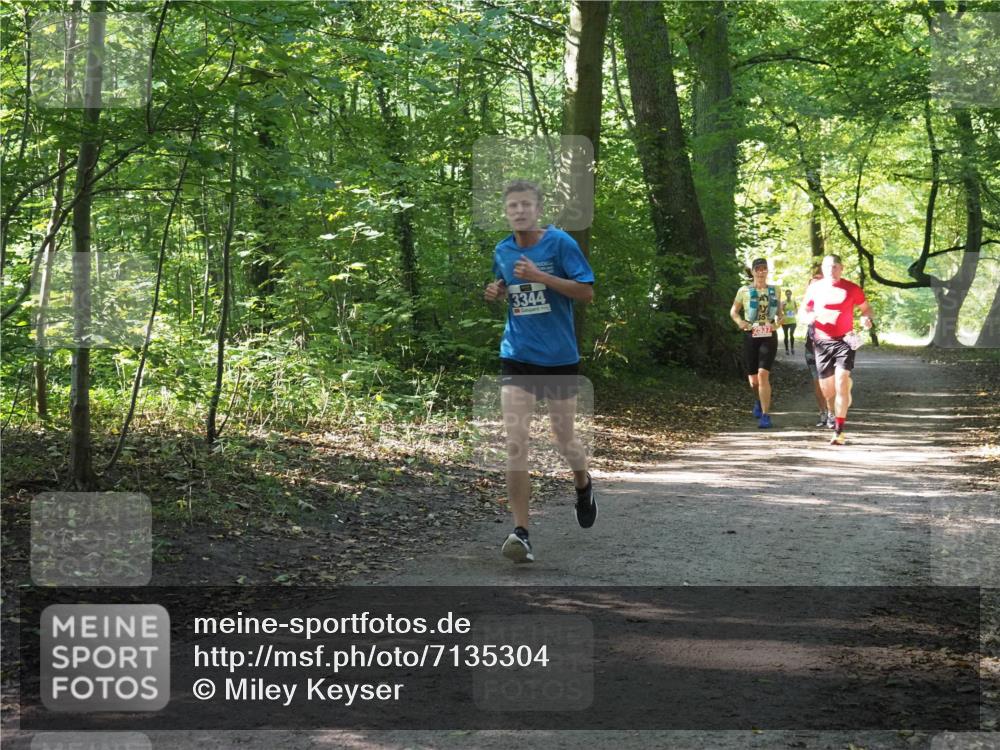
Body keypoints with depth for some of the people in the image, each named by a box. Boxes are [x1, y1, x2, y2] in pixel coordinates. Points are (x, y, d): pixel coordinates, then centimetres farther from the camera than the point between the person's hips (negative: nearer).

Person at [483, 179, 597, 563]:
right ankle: (520, 532, -9)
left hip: (560, 358, -2)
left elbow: (586, 292, -13)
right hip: (517, 358, 2)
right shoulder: (502, 251, 6)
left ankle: (583, 485, 46)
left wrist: (540, 276, -22)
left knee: (564, 439, 11)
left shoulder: (560, 242, -8)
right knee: (515, 444, -11)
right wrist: (496, 292, 0)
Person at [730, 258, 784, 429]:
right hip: (751, 336, 1)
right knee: (753, 380, 8)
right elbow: (734, 311, 9)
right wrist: (740, 322, -11)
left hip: (769, 336, -1)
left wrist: (777, 323, -4)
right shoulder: (744, 291, 3)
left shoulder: (774, 290, 7)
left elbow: (780, 312, 16)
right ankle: (758, 401, 42)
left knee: (763, 374, -18)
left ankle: (765, 415, -16)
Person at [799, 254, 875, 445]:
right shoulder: (815, 288, 5)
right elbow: (802, 313, 11)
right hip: (822, 342, 3)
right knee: (826, 388, 6)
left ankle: (838, 431, -17)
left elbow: (866, 308, 11)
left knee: (841, 381, -19)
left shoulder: (851, 289, 0)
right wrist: (810, 317, -12)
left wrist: (867, 319, -12)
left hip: (844, 340, -3)